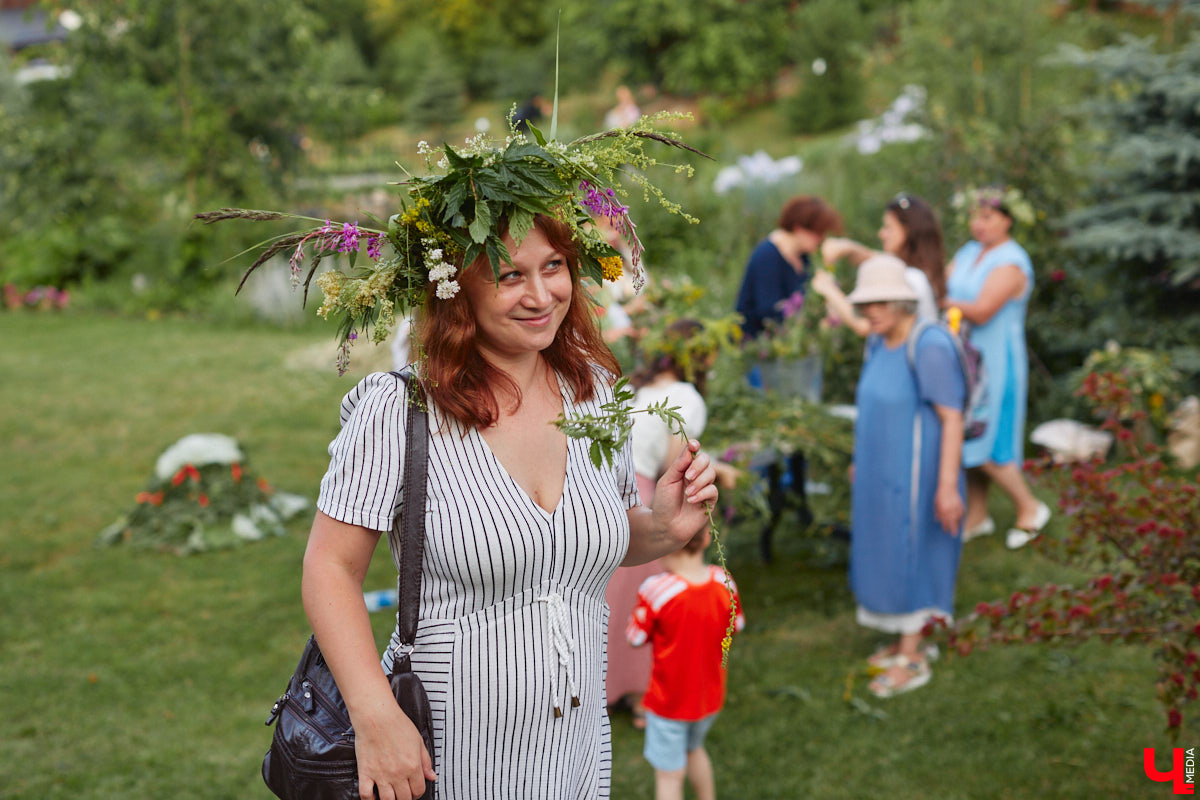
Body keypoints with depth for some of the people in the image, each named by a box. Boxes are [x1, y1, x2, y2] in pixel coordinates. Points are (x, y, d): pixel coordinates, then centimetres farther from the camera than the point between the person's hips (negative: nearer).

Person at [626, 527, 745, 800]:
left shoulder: (656, 590, -28)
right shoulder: (723, 581, -14)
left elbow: (636, 638, -15)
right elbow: (736, 624, 3)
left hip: (668, 702, -5)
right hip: (710, 696, 5)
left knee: (669, 775, 9)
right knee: (693, 748, 32)